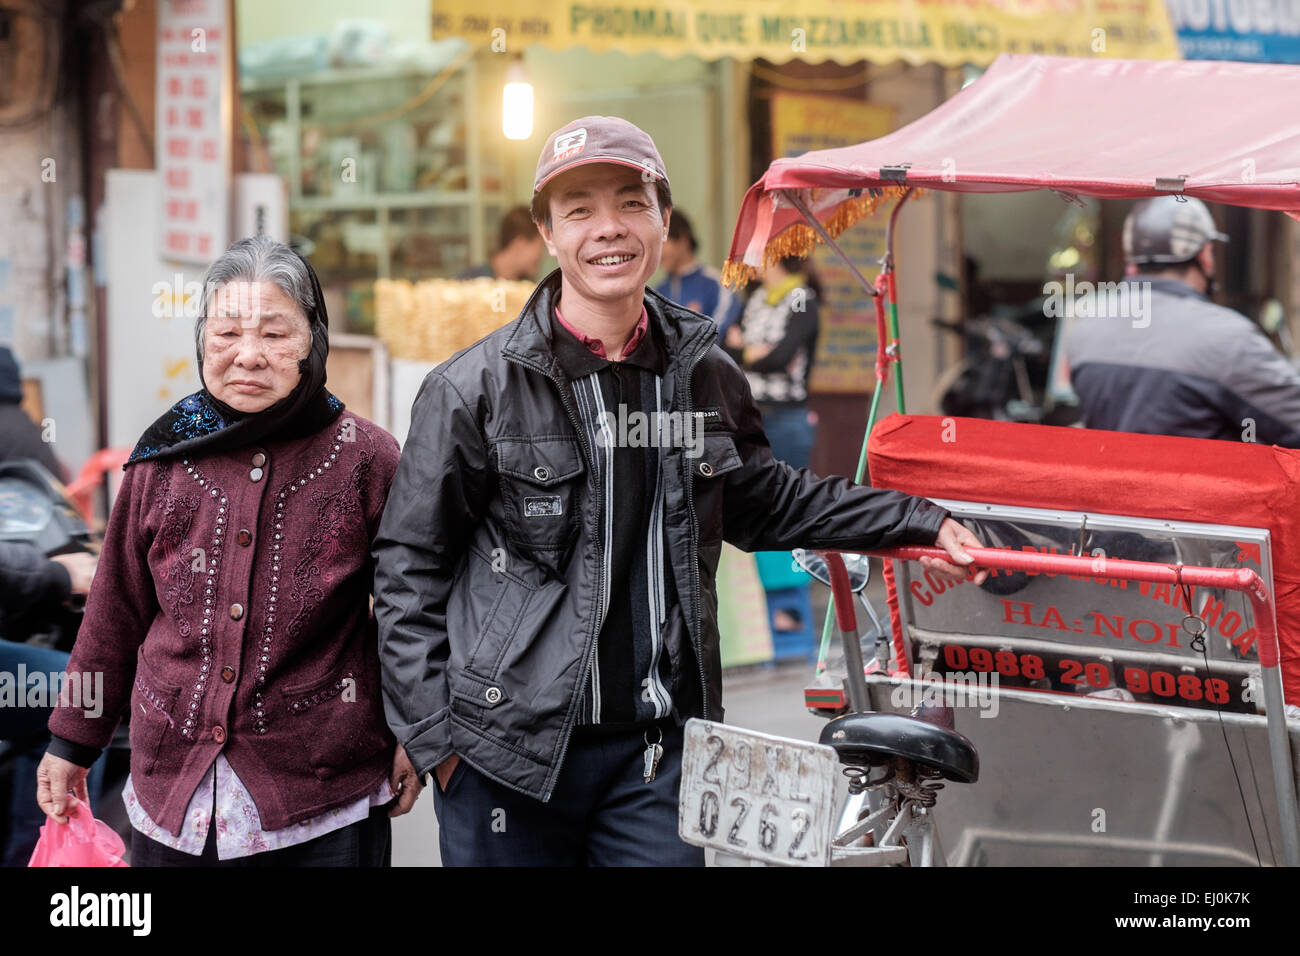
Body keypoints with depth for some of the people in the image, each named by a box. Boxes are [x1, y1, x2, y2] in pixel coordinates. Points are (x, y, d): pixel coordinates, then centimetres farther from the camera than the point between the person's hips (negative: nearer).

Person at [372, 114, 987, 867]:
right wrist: (432, 734, -5)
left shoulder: (704, 375, 7)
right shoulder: (475, 389, -5)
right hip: (509, 750, -3)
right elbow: (409, 567, 0)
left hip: (655, 748, 3)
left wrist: (917, 522, 22)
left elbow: (765, 502, 24)